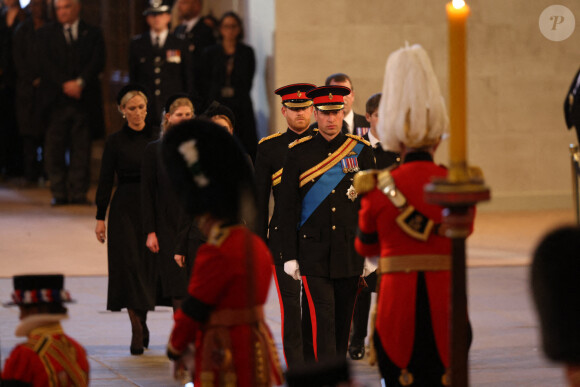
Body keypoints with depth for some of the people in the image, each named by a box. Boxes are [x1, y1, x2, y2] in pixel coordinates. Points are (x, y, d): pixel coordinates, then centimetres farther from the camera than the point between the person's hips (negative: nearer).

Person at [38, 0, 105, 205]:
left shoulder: (93, 33, 12)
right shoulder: (47, 34, 11)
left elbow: (98, 62, 1)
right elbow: (47, 63, 0)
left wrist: (80, 82, -13)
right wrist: (65, 84, -13)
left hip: (84, 99, 0)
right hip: (57, 100, 0)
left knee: (81, 148, -1)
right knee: (55, 148, -3)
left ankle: (78, 192, 2)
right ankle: (59, 193, 2)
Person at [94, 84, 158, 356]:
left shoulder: (156, 138, 6)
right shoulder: (115, 142, 1)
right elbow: (105, 181, 1)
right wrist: (100, 217, -3)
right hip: (125, 209, -2)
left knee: (148, 266, 5)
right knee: (129, 264, -8)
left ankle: (141, 323, 22)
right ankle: (138, 330, -7)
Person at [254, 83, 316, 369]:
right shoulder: (268, 147, 5)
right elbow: (259, 198, 7)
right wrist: (259, 242, 3)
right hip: (283, 236, -1)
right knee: (290, 303, -4)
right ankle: (296, 369, 1)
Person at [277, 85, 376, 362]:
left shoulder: (361, 151, 4)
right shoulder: (298, 153, 0)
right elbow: (287, 208, 1)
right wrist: (289, 256, -3)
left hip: (350, 253, 2)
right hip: (313, 253, -2)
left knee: (343, 319, 10)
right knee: (323, 319, -11)